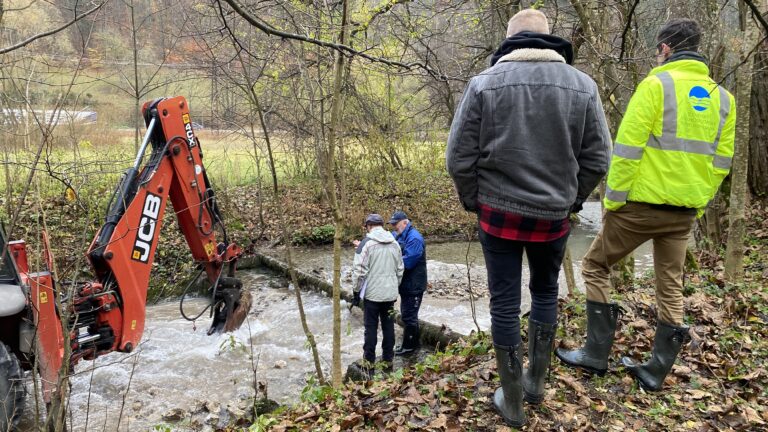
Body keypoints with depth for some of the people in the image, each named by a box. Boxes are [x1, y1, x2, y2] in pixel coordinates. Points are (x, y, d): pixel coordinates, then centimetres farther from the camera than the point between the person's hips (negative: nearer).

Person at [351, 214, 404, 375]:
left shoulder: (366, 243, -12)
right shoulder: (395, 244, 6)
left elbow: (359, 271, -14)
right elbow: (400, 270, 13)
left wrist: (356, 292, -3)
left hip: (372, 294, -5)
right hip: (390, 294, 5)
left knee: (371, 328, 5)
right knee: (388, 326, 13)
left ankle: (369, 362, 12)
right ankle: (388, 359, 22)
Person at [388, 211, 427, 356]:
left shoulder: (414, 238, -20)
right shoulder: (398, 236, 10)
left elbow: (407, 262, -26)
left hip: (414, 285, -10)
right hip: (406, 284, 10)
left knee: (409, 316, 0)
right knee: (408, 314, 19)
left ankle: (408, 346, 12)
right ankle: (414, 342, 33)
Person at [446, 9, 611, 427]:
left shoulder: (484, 83, -7)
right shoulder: (582, 85, -1)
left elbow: (459, 158, -8)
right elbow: (596, 160, 0)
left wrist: (473, 201, 7)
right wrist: (570, 200, 14)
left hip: (499, 214, -2)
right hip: (553, 216, 2)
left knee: (505, 303, 8)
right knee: (546, 292, 22)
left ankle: (512, 402, 19)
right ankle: (536, 381, 33)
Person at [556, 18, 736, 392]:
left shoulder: (655, 85, -10)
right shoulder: (722, 98, 9)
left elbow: (627, 149, -16)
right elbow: (720, 162, 10)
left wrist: (612, 199, -9)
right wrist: (699, 204, 18)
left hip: (642, 204, -6)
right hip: (684, 211, 6)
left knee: (595, 266, 10)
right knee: (671, 287, 13)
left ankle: (597, 354, 11)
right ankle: (656, 371, 22)